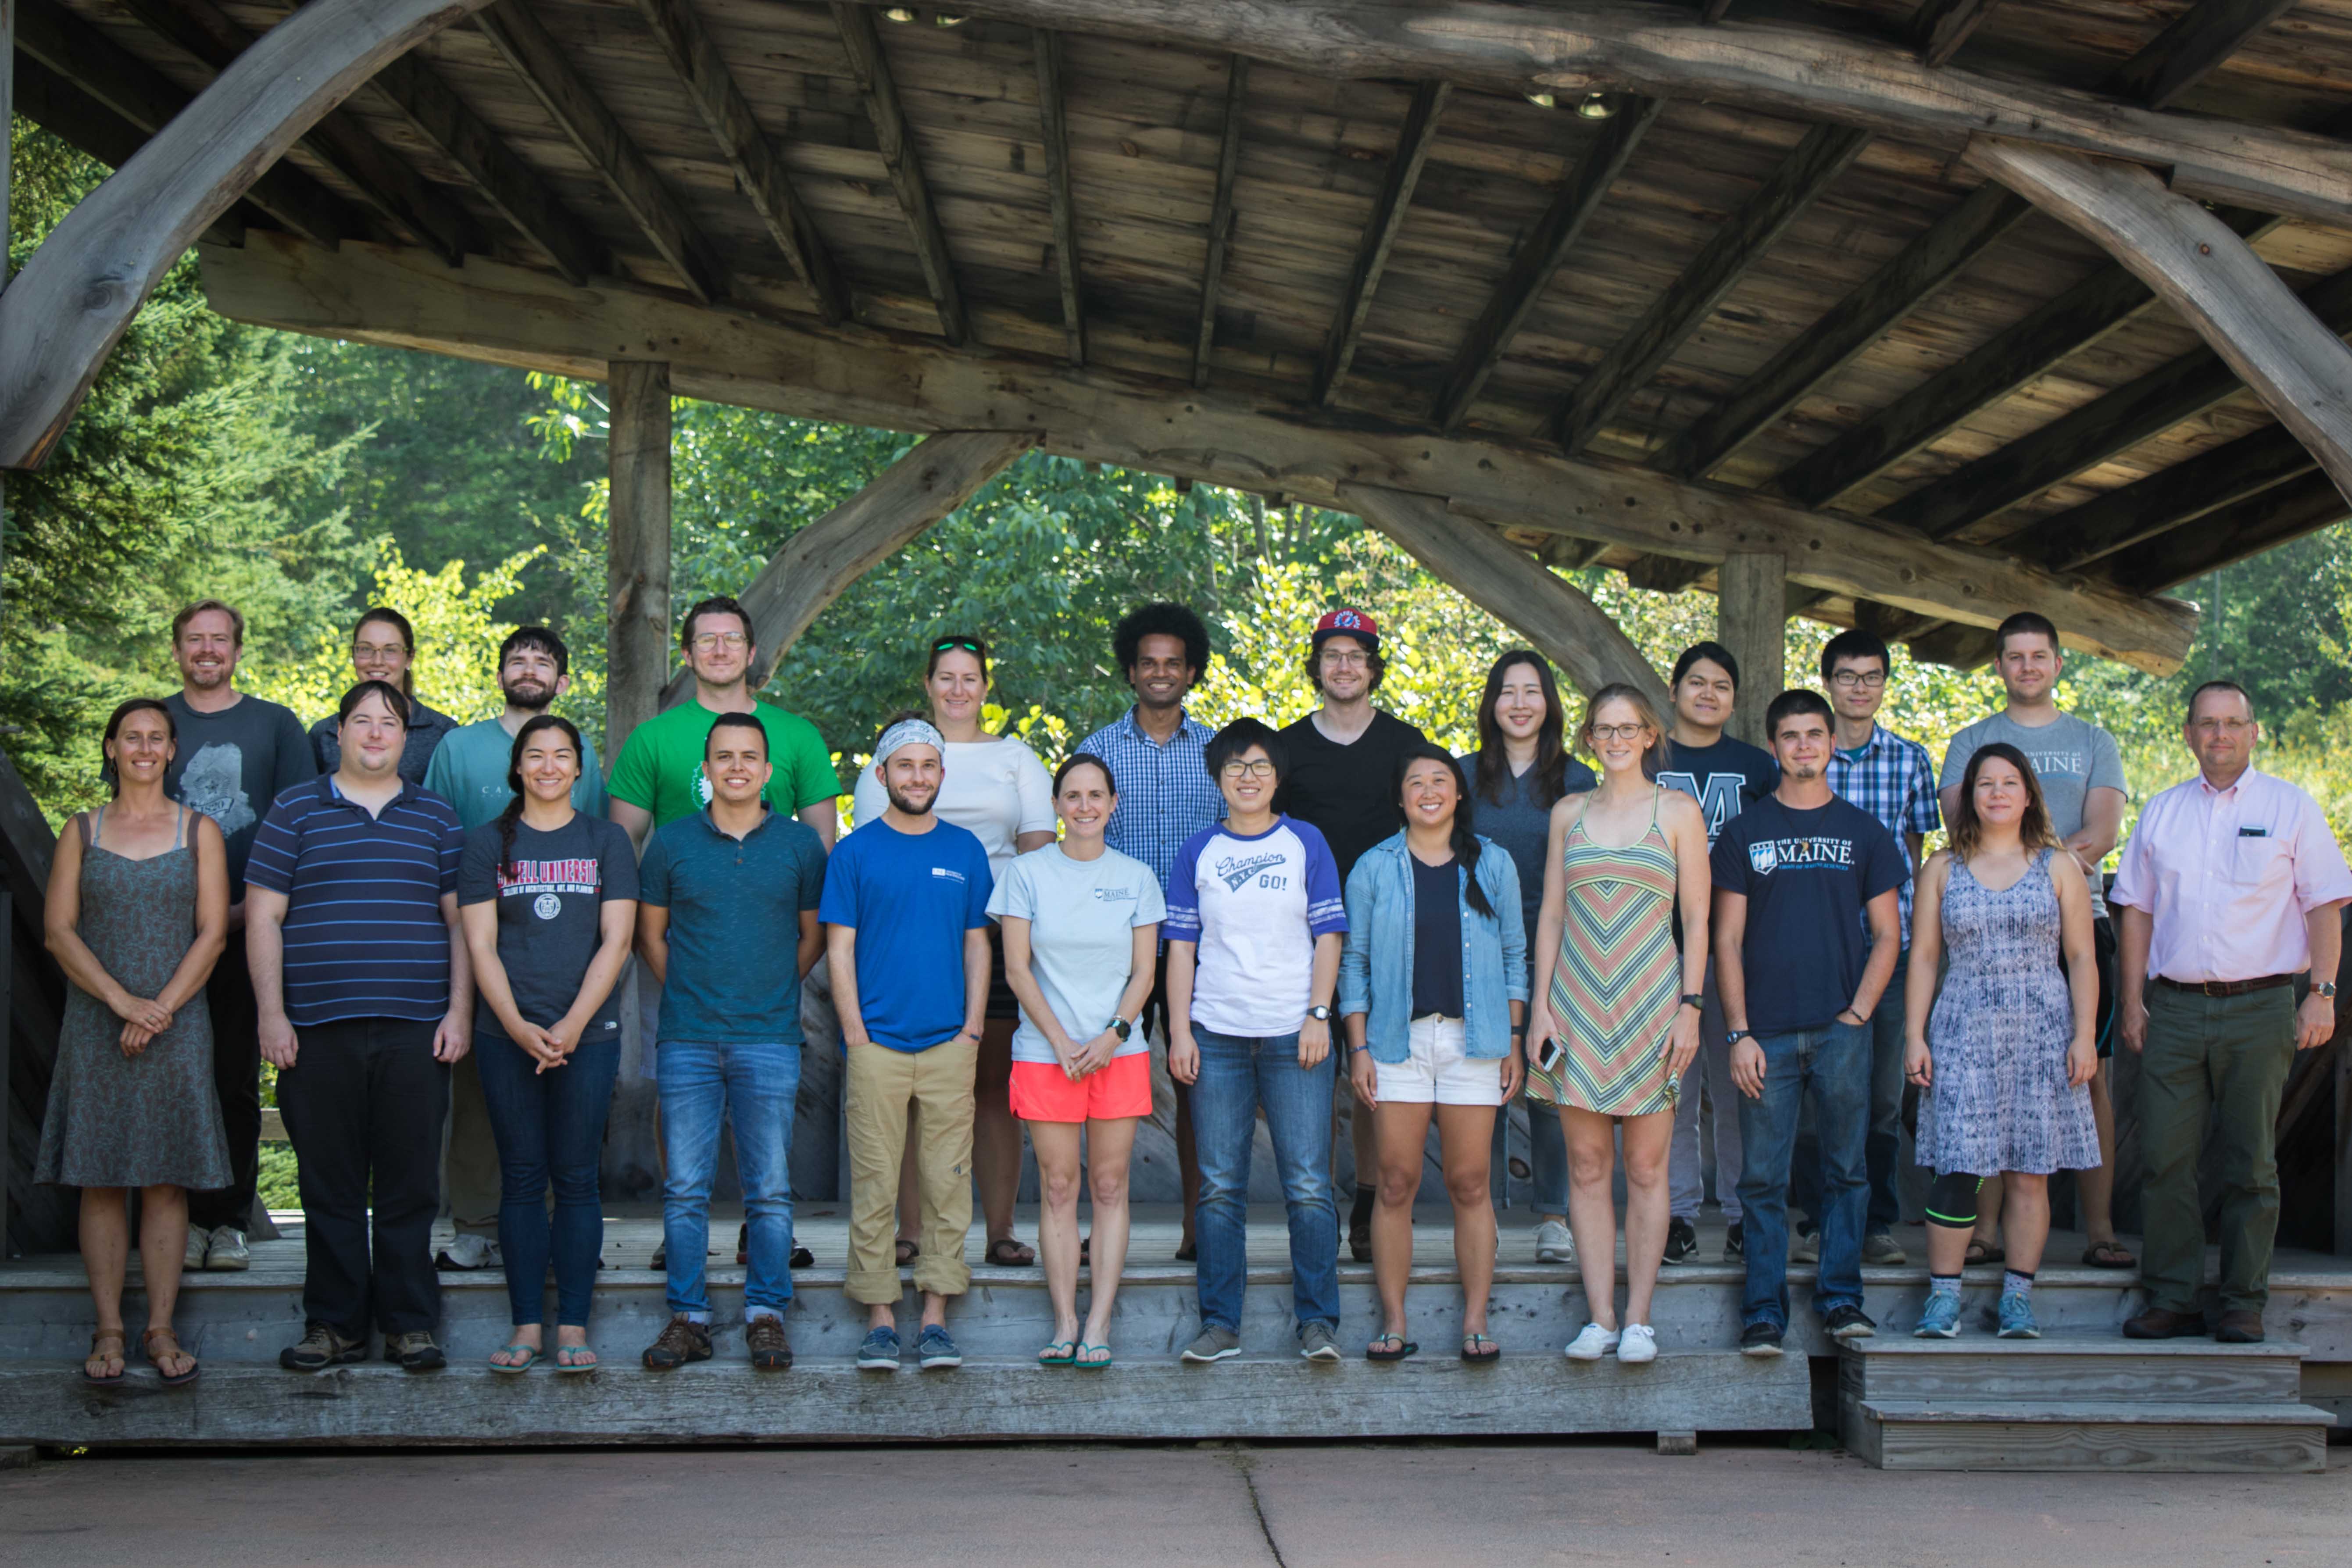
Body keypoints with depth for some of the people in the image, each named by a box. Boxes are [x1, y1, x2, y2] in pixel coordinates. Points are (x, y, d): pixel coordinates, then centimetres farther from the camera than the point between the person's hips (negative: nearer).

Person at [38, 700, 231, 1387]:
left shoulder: (199, 832, 7)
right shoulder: (82, 832, 8)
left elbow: (213, 934, 0)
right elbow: (59, 931, 0)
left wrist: (161, 1009, -11)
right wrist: (123, 1003, -12)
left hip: (178, 1026, 0)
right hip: (96, 1026, 1)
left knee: (167, 1180, 0)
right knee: (100, 1180, 0)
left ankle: (161, 1330, 5)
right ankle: (109, 1331, 6)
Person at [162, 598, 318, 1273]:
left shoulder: (275, 724, 9)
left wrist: (251, 907, -5)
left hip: (250, 928, -1)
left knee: (238, 1078, 0)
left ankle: (230, 1219, 5)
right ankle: (185, 1218, 4)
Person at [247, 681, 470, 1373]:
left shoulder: (436, 817, 13)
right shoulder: (295, 810, 8)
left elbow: (460, 920, 12)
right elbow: (264, 916, 5)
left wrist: (460, 1011, 2)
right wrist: (272, 1013, -3)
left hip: (416, 1030, 1)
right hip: (319, 1030, -1)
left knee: (410, 1185, 2)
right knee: (330, 1185, 3)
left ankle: (409, 1322, 10)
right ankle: (334, 1323, 12)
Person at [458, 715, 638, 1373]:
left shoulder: (606, 842, 7)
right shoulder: (488, 843, 8)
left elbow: (616, 941, 1)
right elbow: (479, 944, 2)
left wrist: (572, 1024, -10)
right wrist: (518, 1026, -11)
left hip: (588, 1033, 0)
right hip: (507, 1036, 1)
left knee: (576, 1179, 0)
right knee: (522, 1179, 2)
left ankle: (573, 1325, 5)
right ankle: (527, 1325, 7)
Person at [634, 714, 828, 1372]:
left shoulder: (800, 844, 4)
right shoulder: (671, 842, 6)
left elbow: (815, 935, 13)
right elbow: (649, 933, 14)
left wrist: (775, 990, 9)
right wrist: (688, 994, 9)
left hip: (770, 1039, -1)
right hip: (687, 1039, 1)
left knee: (770, 1188, 1)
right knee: (684, 1187, 2)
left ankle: (766, 1313, 10)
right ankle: (688, 1316, 9)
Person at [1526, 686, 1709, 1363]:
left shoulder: (1678, 811, 3)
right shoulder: (1569, 813, 10)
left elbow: (1697, 919, 2)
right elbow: (1551, 914, 11)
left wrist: (1690, 1005, -6)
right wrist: (1541, 1003, 3)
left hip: (1651, 1002, -2)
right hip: (1578, 1002, 2)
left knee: (1646, 1168, 2)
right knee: (1587, 1167, 2)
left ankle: (1638, 1319, 8)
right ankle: (1600, 1318, 7)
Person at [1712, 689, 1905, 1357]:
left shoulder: (1863, 833, 9)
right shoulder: (1744, 833, 6)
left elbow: (1887, 936, 9)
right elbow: (1727, 940, 4)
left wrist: (1858, 1013, -4)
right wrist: (1739, 1033, -5)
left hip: (1841, 1031, 1)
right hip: (1766, 1032, -1)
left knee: (1845, 1169, 5)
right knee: (1763, 1178, 0)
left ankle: (1841, 1296, 15)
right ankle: (1764, 1309, 6)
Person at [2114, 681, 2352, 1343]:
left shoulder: (2290, 808, 5)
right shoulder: (2162, 812, 13)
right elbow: (2137, 910, 15)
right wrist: (2133, 1000, 7)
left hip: (2258, 1006, -2)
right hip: (2174, 1008, 2)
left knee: (2250, 1165, 1)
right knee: (2165, 1158, -2)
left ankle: (2244, 1305, 8)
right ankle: (2172, 1299, 5)